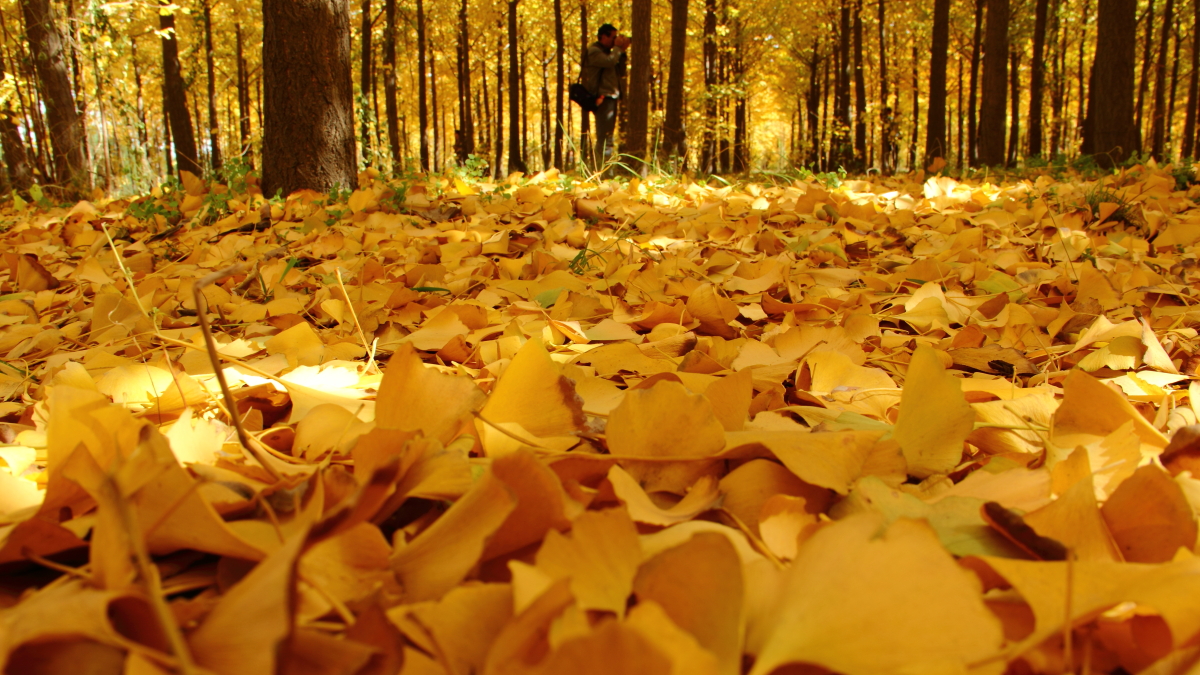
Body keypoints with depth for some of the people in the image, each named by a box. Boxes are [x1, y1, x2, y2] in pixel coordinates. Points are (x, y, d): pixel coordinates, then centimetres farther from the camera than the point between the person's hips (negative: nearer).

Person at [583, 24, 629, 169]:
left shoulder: (606, 51, 23)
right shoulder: (594, 51, -6)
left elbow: (619, 66, 16)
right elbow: (610, 61, -22)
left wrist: (622, 50, 6)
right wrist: (618, 47, -8)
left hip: (611, 97, 10)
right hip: (604, 98, -10)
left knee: (607, 136, 11)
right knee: (604, 136, -15)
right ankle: (603, 169, -17)